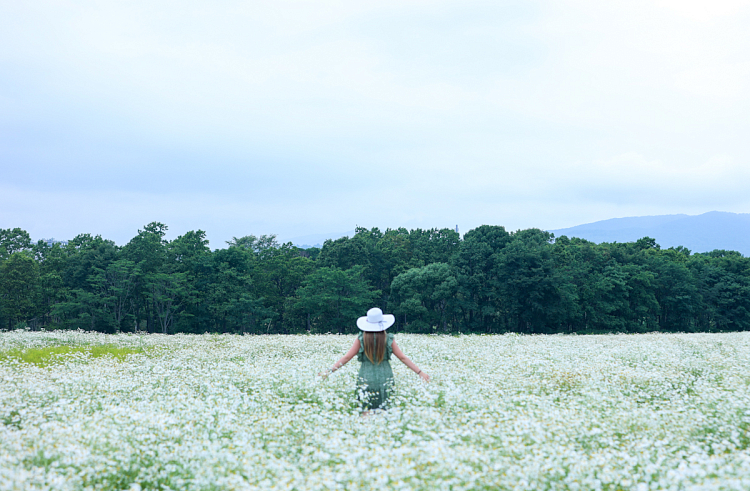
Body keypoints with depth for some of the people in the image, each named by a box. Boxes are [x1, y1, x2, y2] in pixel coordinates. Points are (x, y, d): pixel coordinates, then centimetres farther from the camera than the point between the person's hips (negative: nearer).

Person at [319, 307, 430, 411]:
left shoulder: (361, 339, -4)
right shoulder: (388, 339, -2)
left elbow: (347, 357, -4)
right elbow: (403, 358, 0)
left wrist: (330, 371, 2)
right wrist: (420, 372, 6)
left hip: (366, 379, -1)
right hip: (385, 379, 1)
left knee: (366, 412, 6)